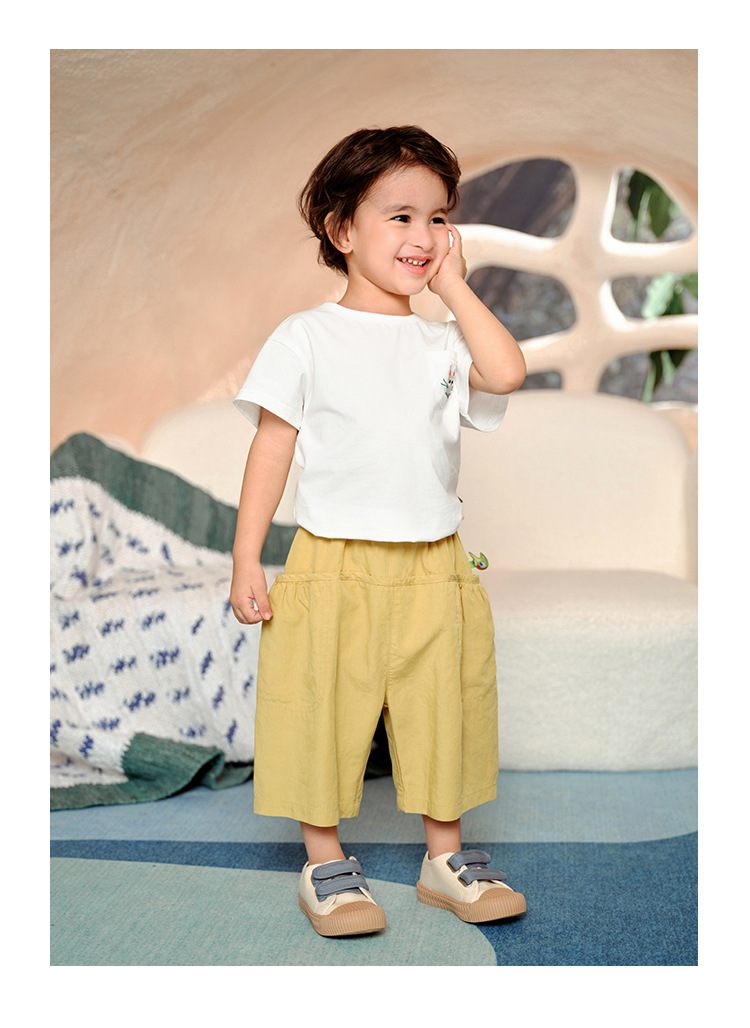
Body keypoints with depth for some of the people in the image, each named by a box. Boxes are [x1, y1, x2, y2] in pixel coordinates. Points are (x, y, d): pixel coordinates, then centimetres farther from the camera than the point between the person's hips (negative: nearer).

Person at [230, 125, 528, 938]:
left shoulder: (444, 341, 7)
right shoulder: (306, 338, -1)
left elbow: (508, 373, -14)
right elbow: (271, 449, -2)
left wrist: (453, 287, -4)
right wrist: (246, 562, -6)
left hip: (433, 569, 3)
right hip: (333, 566, -3)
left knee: (441, 712, 11)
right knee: (324, 713, 3)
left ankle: (445, 856, 27)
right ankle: (324, 862, 21)